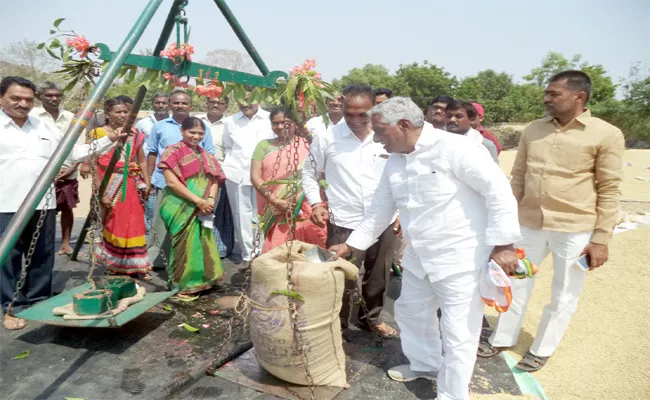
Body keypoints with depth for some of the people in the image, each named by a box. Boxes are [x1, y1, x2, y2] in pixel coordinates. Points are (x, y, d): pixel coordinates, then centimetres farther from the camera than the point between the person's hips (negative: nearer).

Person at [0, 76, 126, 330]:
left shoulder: (45, 128, 13)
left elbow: (75, 152, 16)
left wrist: (108, 140, 9)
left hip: (43, 204, 4)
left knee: (42, 256, 12)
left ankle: (39, 301, 26)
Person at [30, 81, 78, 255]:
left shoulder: (71, 117, 7)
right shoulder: (33, 116, -3)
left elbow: (79, 146, 7)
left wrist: (72, 168, -5)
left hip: (67, 173, 3)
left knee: (67, 207, 9)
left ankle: (65, 242, 20)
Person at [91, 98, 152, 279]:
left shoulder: (134, 134, 8)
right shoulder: (99, 133, -5)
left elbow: (142, 160, 13)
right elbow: (94, 165, -8)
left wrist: (146, 182, 1)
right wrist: (101, 193, -13)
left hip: (130, 185, 4)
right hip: (110, 185, -4)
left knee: (133, 224, 6)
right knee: (113, 224, 4)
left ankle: (134, 266, 16)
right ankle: (114, 265, 19)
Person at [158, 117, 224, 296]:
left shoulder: (205, 155, 14)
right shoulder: (173, 151, -6)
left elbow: (214, 178, 10)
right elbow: (171, 182, -15)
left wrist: (210, 200, -10)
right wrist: (198, 200, -18)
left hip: (202, 210, 6)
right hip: (181, 208, -6)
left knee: (203, 244, 10)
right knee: (186, 246, -1)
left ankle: (200, 280, 24)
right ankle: (183, 285, 12)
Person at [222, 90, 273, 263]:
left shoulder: (270, 119, 0)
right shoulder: (230, 121, 10)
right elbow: (227, 147, 17)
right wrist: (230, 162, 6)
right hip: (236, 172, 2)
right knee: (241, 212, 7)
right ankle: (246, 252, 17)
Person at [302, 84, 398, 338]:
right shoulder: (327, 138, -7)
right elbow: (309, 173, 4)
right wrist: (315, 203, -8)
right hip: (344, 224, -3)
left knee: (378, 279, 19)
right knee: (342, 281, 5)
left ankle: (372, 318, 42)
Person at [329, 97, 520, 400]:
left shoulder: (451, 148, -19)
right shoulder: (394, 162, 5)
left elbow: (498, 189, -19)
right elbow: (379, 210, 13)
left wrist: (503, 245, -20)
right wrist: (349, 245, 12)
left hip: (460, 256, -8)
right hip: (418, 256, 8)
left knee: (457, 330, 3)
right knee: (411, 312, 21)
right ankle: (425, 364, 47)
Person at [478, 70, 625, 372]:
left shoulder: (607, 135, -8)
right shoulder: (533, 130, 3)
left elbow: (610, 190, -6)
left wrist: (601, 239, -8)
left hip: (576, 229, -3)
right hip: (529, 224, 4)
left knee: (564, 296, 11)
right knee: (517, 284, 15)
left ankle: (542, 350, 31)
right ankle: (501, 338, 34)